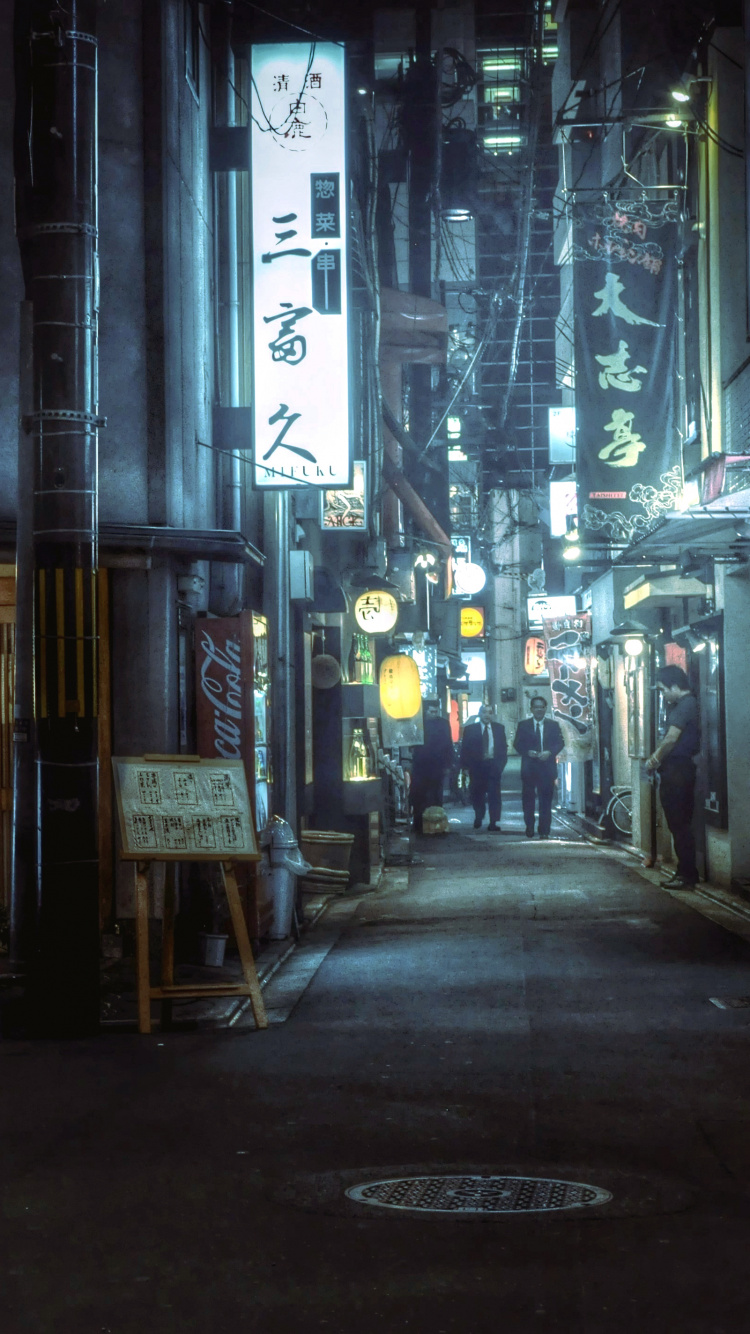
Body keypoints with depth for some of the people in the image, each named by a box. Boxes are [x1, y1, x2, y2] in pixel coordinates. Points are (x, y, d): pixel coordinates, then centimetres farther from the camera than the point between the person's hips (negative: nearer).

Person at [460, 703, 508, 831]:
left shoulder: (499, 728, 8)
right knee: (476, 794, 8)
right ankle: (479, 817, 34)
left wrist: (501, 763, 0)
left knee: (494, 795, -8)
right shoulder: (470, 729, 4)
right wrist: (466, 765, -5)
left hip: (493, 766, 0)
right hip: (476, 766, 0)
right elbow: (465, 749, 3)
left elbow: (503, 747, 10)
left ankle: (494, 823, -6)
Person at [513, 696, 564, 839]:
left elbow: (560, 742, 5)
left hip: (547, 767, 0)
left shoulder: (553, 725, 9)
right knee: (528, 799, 3)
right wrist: (527, 752, -13)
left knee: (546, 800, -2)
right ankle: (529, 828, 16)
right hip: (529, 767, 0)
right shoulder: (523, 725, 8)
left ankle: (544, 831, 0)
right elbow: (517, 744, 5)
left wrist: (550, 752, -12)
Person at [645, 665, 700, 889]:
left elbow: (671, 738, -22)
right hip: (674, 771, 10)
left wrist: (655, 758, -8)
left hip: (678, 771, -10)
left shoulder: (686, 705, -15)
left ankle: (687, 875, -6)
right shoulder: (679, 705, 18)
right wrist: (656, 757, 4)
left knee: (680, 825, -8)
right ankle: (686, 873, 18)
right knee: (678, 825, 13)